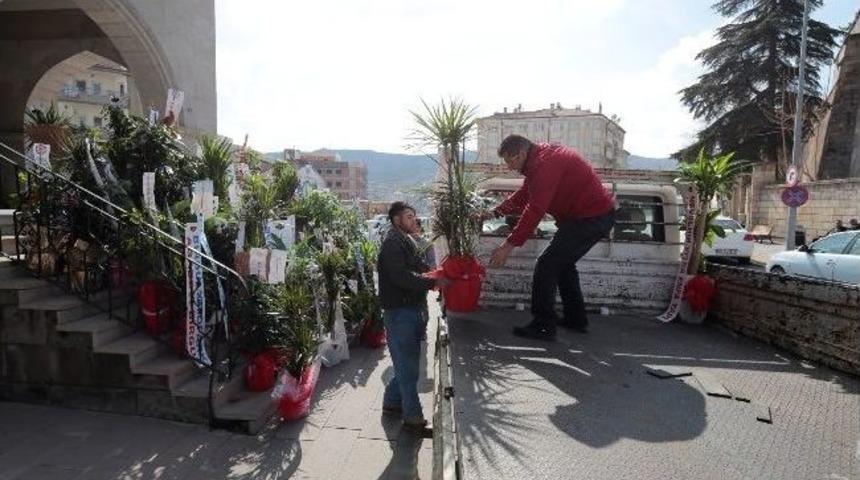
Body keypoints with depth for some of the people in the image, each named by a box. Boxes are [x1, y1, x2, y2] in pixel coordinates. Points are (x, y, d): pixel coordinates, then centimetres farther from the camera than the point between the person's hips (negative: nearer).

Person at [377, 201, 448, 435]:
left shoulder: (406, 241, 16)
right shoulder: (393, 243, -15)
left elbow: (419, 267, 20)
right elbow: (402, 277, -25)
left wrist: (436, 276, 4)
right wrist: (433, 283, -24)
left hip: (411, 309, 10)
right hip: (400, 310, -10)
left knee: (408, 361, 19)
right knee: (407, 365, -3)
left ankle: (392, 401, 34)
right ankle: (413, 418, 7)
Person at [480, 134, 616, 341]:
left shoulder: (544, 163, -22)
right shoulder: (539, 159, 11)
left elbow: (534, 210, -28)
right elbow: (523, 194, 20)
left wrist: (508, 246, -27)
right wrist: (496, 212, 11)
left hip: (591, 218, -11)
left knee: (546, 266, -10)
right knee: (563, 263, 21)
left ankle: (543, 327, -4)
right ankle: (576, 320, 29)